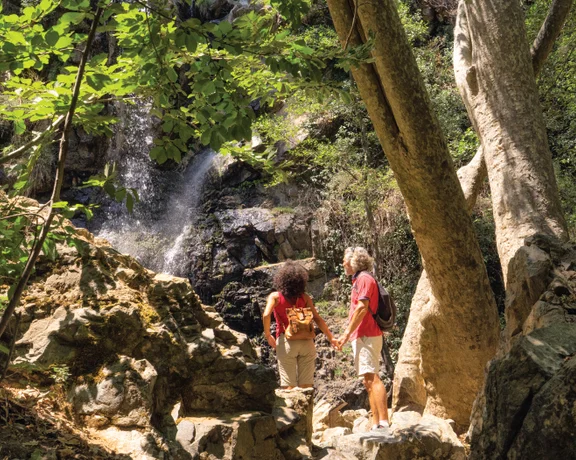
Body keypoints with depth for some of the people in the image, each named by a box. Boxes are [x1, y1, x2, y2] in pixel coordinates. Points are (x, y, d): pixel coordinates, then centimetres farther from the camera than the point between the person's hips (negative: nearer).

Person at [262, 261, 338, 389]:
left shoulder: (275, 296, 0)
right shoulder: (304, 297, 5)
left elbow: (266, 315, -15)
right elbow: (317, 318, 0)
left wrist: (268, 335, -1)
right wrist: (331, 337, 7)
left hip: (286, 341, -2)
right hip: (306, 341, 2)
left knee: (289, 386, 1)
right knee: (306, 385, 8)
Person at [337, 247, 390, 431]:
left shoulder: (364, 278, -9)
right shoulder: (359, 280, 22)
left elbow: (362, 307, -18)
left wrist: (347, 333, -18)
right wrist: (350, 333, 20)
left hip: (366, 336, -11)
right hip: (362, 337, 11)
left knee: (372, 378, -16)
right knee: (368, 381, 9)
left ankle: (384, 422, -20)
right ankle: (376, 425, 12)